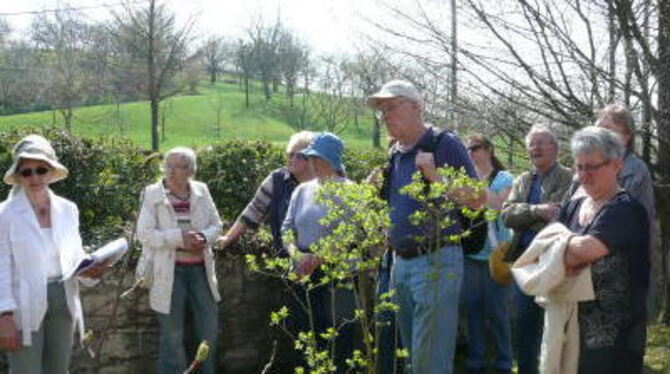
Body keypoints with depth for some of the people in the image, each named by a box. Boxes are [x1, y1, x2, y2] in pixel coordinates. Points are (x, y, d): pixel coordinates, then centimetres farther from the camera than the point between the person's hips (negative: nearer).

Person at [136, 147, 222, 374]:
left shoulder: (201, 191, 4)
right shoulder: (152, 194, -6)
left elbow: (216, 225, 7)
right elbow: (144, 233, -12)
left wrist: (203, 237, -15)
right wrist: (180, 237, -22)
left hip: (200, 269, 4)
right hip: (170, 272, -4)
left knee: (210, 329, 13)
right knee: (172, 336, 5)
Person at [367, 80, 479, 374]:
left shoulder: (444, 144, -6)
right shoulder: (395, 153, 14)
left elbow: (476, 200, -9)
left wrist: (436, 176, -19)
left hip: (435, 261, -7)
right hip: (400, 262, 7)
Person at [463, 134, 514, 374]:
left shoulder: (504, 178, 0)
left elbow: (498, 206, -16)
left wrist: (481, 179, -12)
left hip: (495, 255, -4)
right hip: (469, 253, 4)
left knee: (497, 311, -1)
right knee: (473, 309, 7)